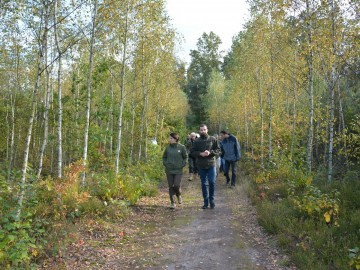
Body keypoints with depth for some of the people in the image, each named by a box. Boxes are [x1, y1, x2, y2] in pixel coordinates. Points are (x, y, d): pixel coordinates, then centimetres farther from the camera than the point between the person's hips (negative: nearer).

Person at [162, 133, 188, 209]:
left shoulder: (181, 147, -5)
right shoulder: (168, 147, 1)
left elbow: (185, 157, 4)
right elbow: (164, 157, 14)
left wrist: (182, 165, -5)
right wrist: (165, 164, 0)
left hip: (178, 170, -2)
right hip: (169, 171, 2)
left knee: (176, 185, -11)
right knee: (171, 186, 4)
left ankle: (179, 196, 22)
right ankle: (172, 202, 15)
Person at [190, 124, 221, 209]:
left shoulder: (213, 139, 3)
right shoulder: (197, 141, 5)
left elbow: (218, 150, 2)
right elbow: (192, 152, 4)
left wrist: (210, 152, -14)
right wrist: (200, 154, -12)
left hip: (211, 165, -1)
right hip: (201, 166, 1)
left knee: (212, 182, -5)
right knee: (204, 184, 7)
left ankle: (212, 200, 13)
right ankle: (206, 202, 17)